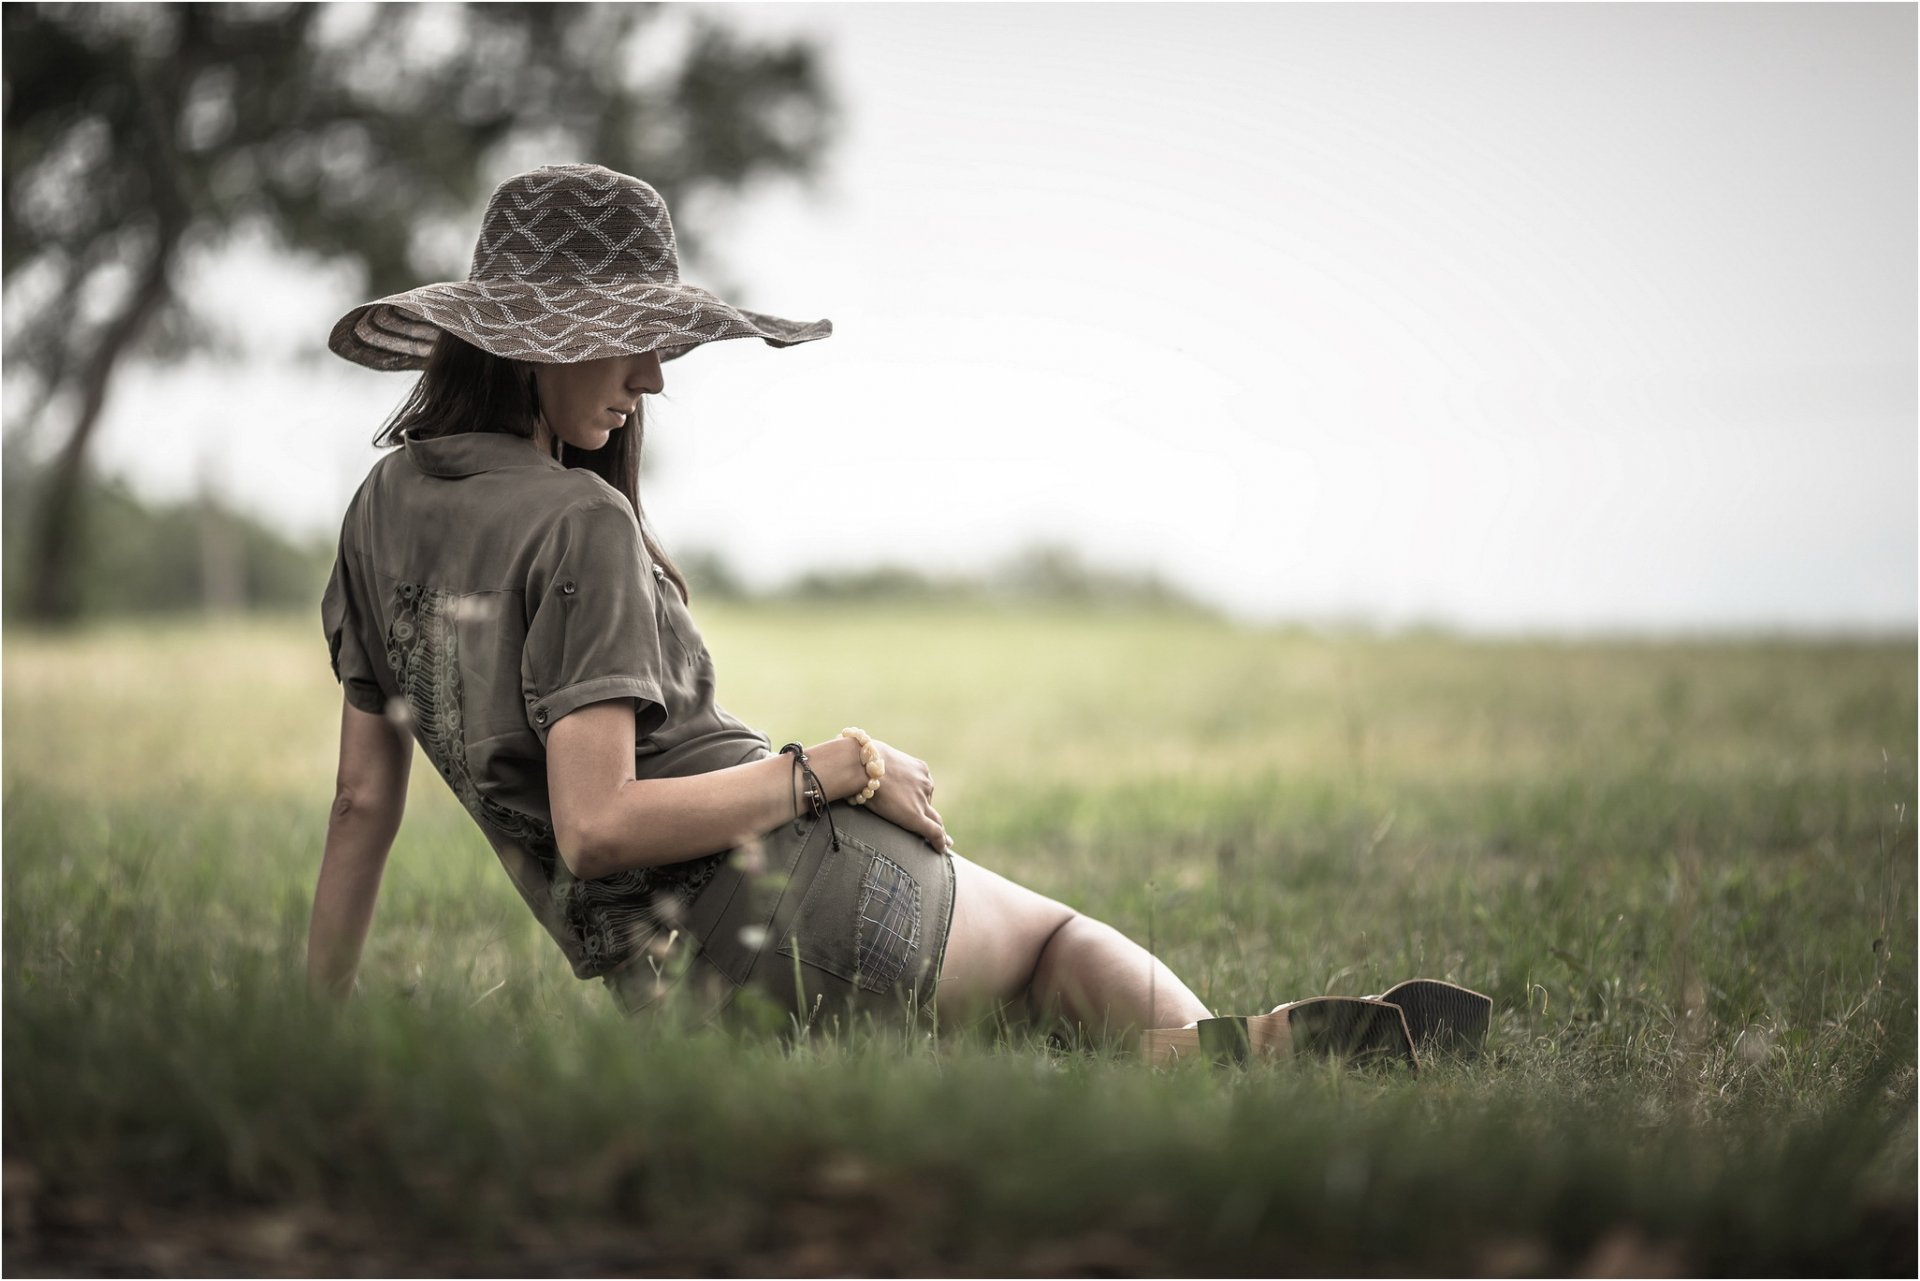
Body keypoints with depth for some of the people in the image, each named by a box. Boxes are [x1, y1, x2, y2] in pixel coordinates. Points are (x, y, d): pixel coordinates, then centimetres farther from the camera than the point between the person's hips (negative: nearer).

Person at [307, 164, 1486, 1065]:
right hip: (798, 900, -7)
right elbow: (596, 825, -21)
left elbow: (362, 799, 14)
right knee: (1065, 941, 16)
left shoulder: (383, 508, 12)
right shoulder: (580, 523, -13)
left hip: (651, 981, 7)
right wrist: (840, 768, -12)